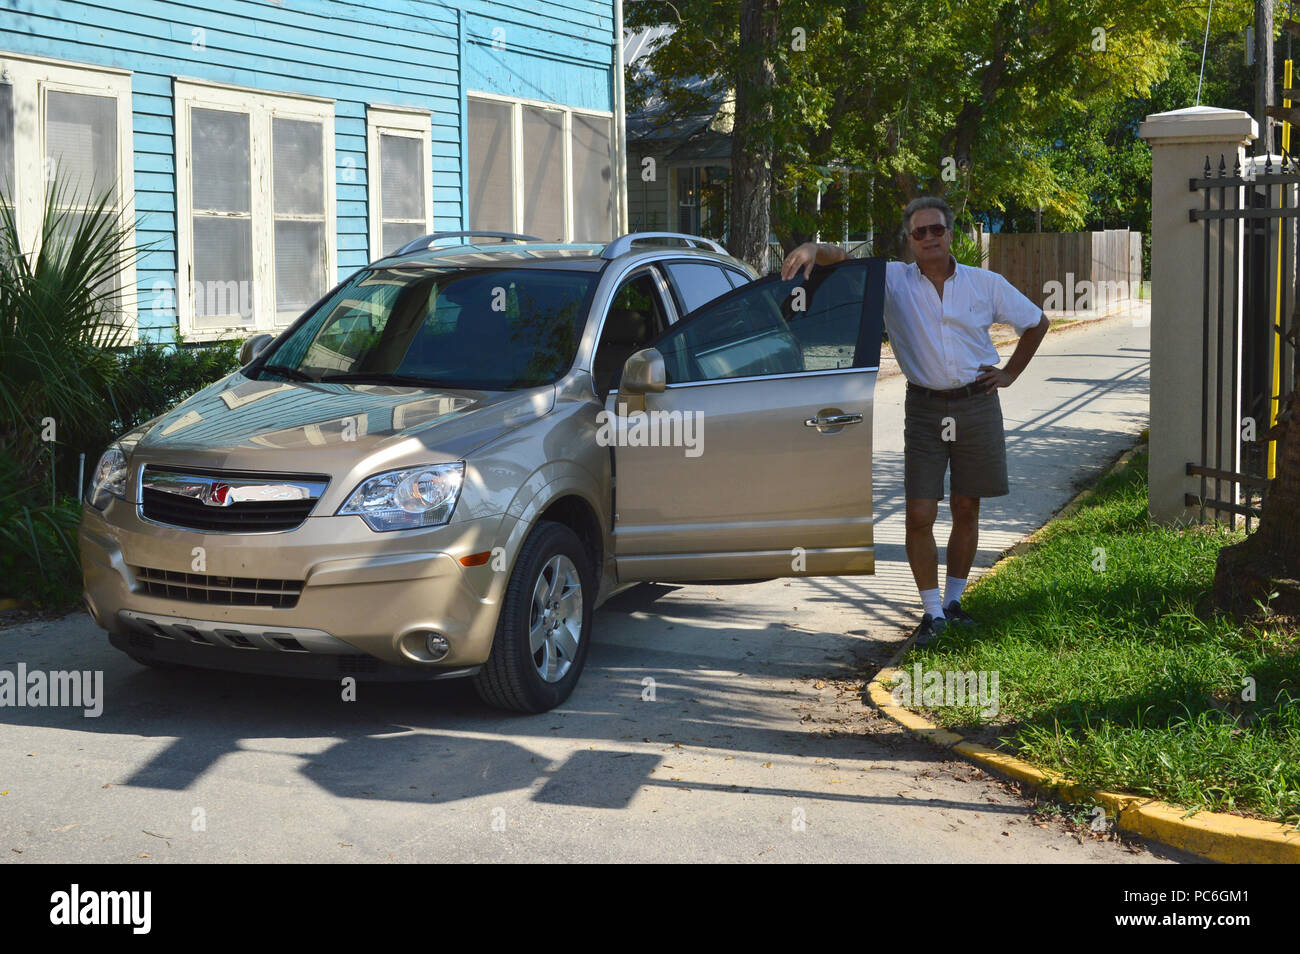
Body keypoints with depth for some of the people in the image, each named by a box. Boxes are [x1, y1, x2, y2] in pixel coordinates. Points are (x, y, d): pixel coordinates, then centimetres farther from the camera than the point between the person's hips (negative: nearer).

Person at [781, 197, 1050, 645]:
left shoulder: (986, 284, 3)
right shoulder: (893, 281, -1)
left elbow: (1037, 322, 16)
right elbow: (840, 257, -13)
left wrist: (1010, 372, 10)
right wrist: (810, 249, -35)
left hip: (977, 406, 1)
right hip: (924, 409, -1)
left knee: (966, 511, 9)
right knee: (919, 516, -6)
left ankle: (953, 600, 24)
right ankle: (932, 612, 7)